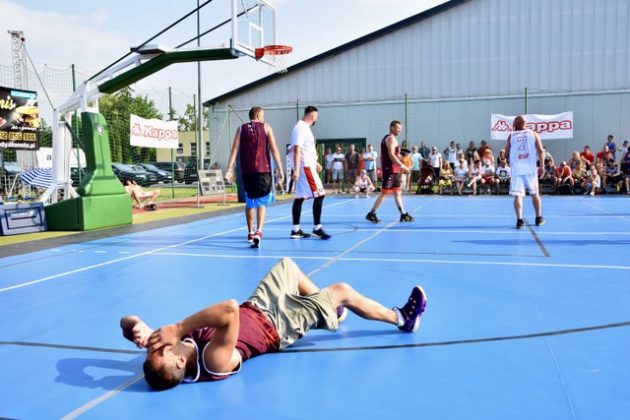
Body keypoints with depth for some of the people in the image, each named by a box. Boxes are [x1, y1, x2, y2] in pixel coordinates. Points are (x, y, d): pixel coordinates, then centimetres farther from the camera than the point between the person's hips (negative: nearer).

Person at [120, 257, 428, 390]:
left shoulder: (185, 340, -25)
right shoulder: (214, 362, -44)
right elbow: (230, 310, -58)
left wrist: (141, 331, -39)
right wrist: (176, 329, -56)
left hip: (253, 310, 7)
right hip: (276, 326, -6)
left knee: (287, 266, 21)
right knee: (342, 291, 1)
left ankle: (329, 311, 42)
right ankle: (402, 319, 27)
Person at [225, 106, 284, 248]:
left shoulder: (241, 129, 10)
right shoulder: (266, 127, 5)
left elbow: (234, 150, 0)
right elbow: (274, 149, -3)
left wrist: (229, 170, -3)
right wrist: (279, 169, -2)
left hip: (246, 171, 3)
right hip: (263, 170, -3)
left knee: (249, 202, 18)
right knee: (262, 202, 1)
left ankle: (250, 233, 27)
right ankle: (258, 232, -20)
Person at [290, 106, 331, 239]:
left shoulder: (304, 128, 17)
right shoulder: (301, 128, -14)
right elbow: (297, 150, -22)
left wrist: (315, 162, 34)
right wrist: (296, 170, -27)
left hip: (307, 166, 10)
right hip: (305, 167, -10)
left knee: (300, 198, 9)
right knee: (319, 195, -9)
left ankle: (296, 230, 12)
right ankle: (317, 229, -5)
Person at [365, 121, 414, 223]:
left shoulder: (387, 138, 19)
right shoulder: (391, 138, -12)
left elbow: (382, 156, 21)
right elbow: (391, 155, -23)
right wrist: (402, 166, -23)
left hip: (393, 170, 11)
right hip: (390, 169, -11)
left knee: (397, 192, 11)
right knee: (384, 192, -7)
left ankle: (404, 215, 15)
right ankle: (371, 214, -3)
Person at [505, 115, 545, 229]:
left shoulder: (511, 136, 6)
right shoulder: (533, 134, 7)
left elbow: (506, 153, 8)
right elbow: (541, 151, -2)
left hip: (516, 169, -1)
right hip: (531, 168, 1)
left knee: (518, 195, -2)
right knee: (535, 193, 15)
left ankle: (519, 220, -12)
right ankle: (539, 218, 25)